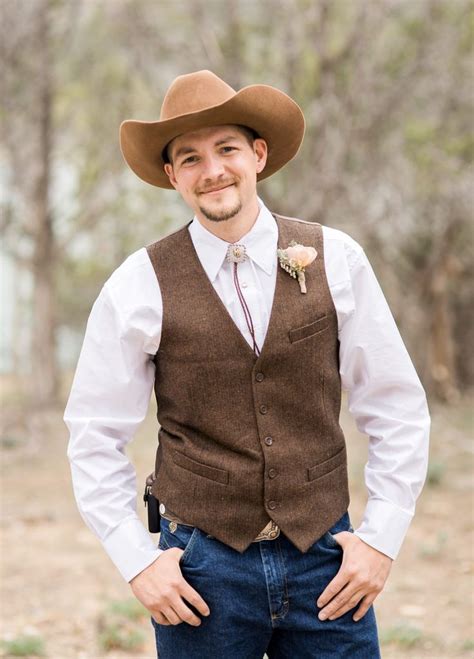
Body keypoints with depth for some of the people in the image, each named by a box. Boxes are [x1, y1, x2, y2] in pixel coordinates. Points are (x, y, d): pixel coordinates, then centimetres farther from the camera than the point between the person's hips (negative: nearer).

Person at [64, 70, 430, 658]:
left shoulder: (336, 261, -1)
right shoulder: (140, 286, -4)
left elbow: (397, 410, 4)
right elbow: (95, 436, 2)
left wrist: (382, 538, -1)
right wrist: (137, 562, -3)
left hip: (326, 562, 1)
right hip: (203, 570, -1)